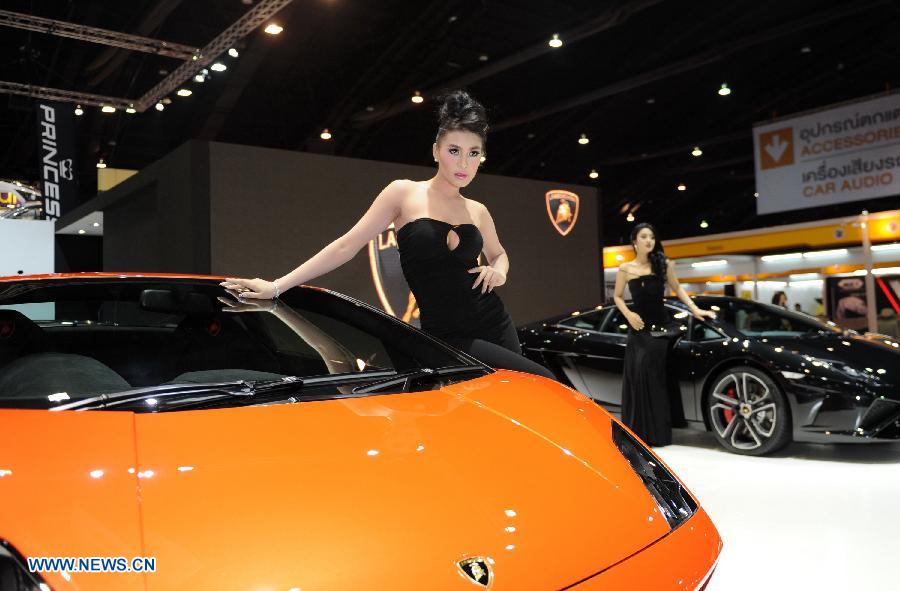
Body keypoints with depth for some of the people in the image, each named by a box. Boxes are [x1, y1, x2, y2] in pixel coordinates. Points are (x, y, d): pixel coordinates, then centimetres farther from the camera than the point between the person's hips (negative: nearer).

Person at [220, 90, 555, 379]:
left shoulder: (478, 211, 9)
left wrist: (499, 270, 1)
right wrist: (277, 286, -8)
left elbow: (498, 254, 27)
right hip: (449, 337, -5)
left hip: (496, 326, 5)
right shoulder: (404, 194, -4)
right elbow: (347, 246, -5)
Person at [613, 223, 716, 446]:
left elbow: (677, 289, 15)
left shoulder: (663, 264, 4)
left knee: (653, 379, -6)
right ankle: (637, 432, 7)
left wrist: (694, 309, 5)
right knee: (635, 378, -1)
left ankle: (655, 432, 1)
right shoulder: (626, 269, 3)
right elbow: (617, 297, 12)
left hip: (659, 328, -1)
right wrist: (628, 314, -5)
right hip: (638, 329, 1)